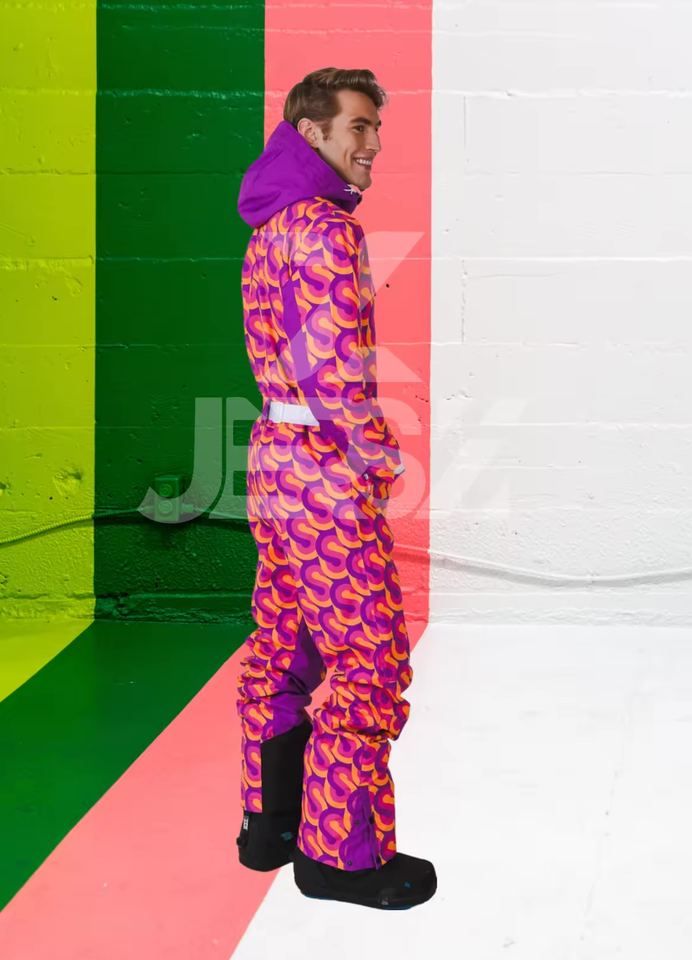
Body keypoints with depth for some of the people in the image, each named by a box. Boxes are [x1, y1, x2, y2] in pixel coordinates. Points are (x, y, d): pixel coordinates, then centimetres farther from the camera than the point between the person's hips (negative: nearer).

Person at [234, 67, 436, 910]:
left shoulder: (271, 227, 15)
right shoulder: (327, 225, -16)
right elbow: (336, 365, -22)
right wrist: (383, 460, -11)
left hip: (274, 451, 10)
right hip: (325, 464, -10)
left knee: (284, 644, 15)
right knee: (368, 657, -3)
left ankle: (270, 823, 24)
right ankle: (343, 853, 3)